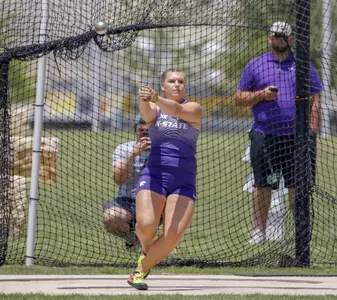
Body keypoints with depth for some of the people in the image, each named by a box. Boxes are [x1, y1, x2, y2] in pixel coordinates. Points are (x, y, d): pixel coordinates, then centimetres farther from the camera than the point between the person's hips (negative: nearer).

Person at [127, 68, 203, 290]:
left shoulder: (194, 109, 6)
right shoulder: (154, 109, 9)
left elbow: (177, 110, -17)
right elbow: (147, 114, -17)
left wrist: (157, 99, -39)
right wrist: (144, 100, -42)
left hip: (184, 180, 0)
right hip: (154, 175, 0)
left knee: (173, 235, -17)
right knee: (146, 225, -23)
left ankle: (142, 269, 6)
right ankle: (147, 251, 13)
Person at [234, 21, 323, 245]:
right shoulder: (255, 65, 10)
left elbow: (315, 101, 9)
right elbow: (239, 97, 10)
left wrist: (312, 133, -1)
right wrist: (261, 95, -9)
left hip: (296, 137, 0)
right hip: (264, 136, 0)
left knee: (298, 186, 1)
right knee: (263, 185, 1)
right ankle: (259, 231, 6)